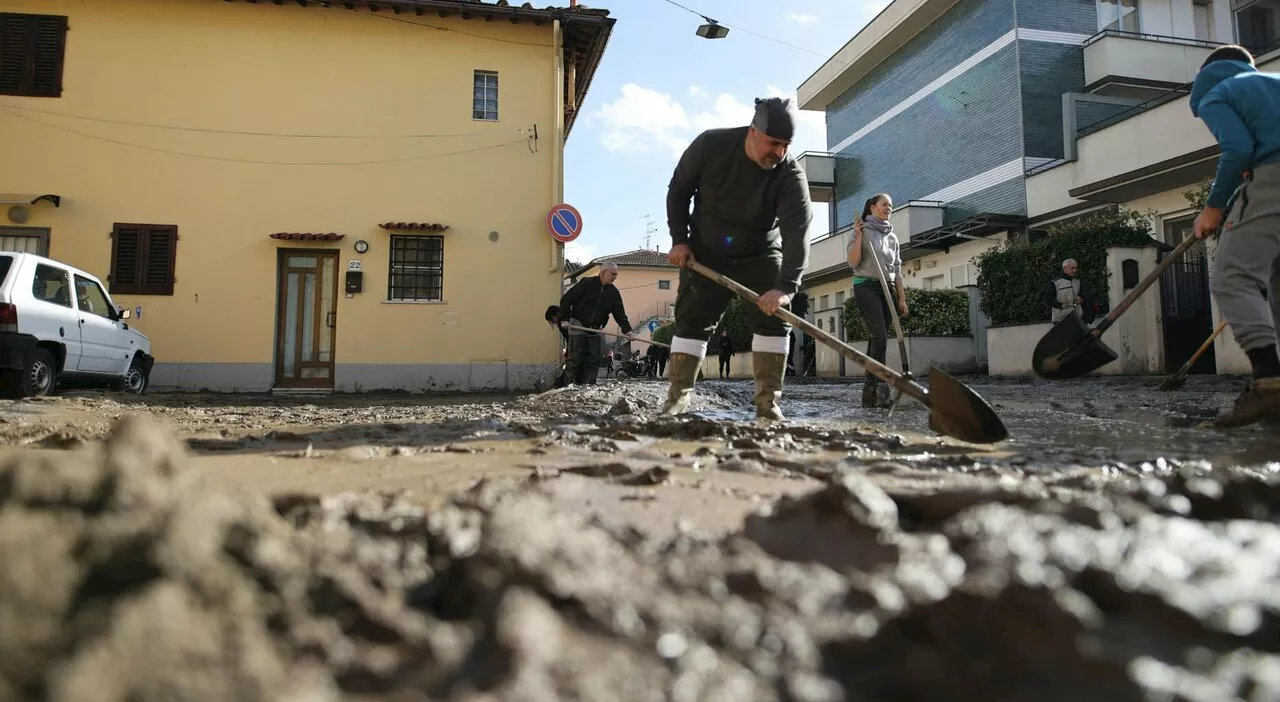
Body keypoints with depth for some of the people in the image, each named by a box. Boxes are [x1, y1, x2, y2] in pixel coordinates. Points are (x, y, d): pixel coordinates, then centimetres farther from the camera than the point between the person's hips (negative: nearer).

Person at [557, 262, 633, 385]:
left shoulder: (614, 293, 6)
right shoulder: (586, 284, -9)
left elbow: (619, 313, 3)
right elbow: (566, 299, -9)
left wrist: (626, 329, -11)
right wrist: (565, 318, -16)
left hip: (595, 330, 5)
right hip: (578, 327, -5)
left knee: (594, 360, 0)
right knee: (576, 358, -7)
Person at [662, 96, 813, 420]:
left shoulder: (791, 175, -24)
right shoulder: (710, 145, -20)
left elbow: (798, 232, -35)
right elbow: (678, 191, -6)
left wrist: (786, 286, -48)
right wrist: (679, 240, -11)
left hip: (761, 256, 0)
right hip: (704, 253, 0)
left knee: (773, 318, -10)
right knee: (692, 321, -2)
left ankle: (768, 404, -6)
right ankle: (676, 399, 4)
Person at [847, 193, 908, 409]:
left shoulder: (893, 237, 19)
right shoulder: (862, 231, 3)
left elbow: (897, 269, 18)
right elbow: (853, 263, -6)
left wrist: (902, 298, 11)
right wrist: (859, 237, -14)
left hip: (887, 290, 6)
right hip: (866, 287, -6)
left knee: (877, 341, 1)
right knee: (880, 337, -20)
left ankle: (869, 393, 1)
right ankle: (882, 392, -24)